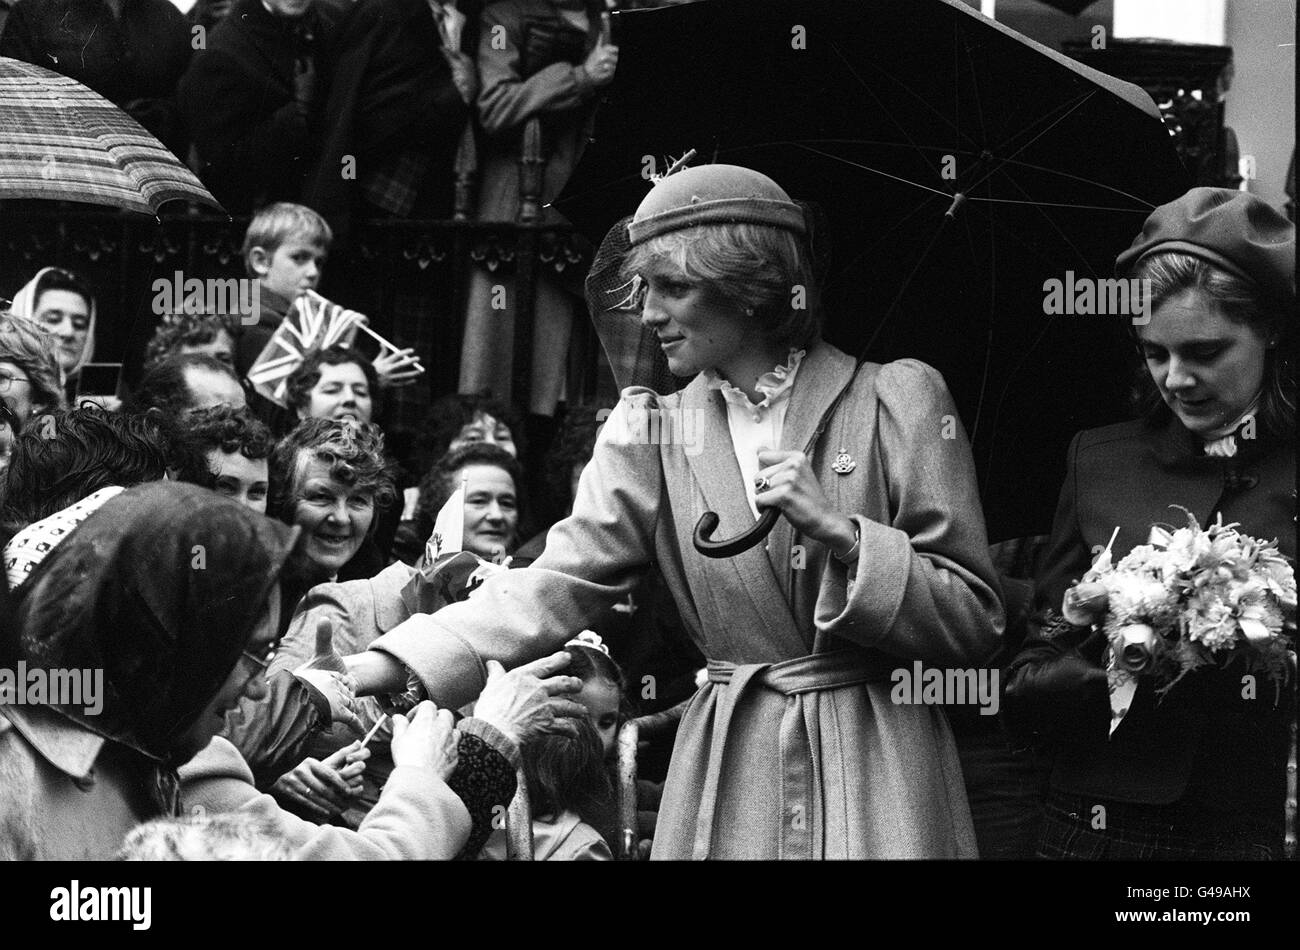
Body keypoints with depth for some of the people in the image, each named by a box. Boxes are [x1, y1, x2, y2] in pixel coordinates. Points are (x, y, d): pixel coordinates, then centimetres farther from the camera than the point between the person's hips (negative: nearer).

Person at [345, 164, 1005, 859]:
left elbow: (975, 620, -3)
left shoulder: (896, 399, -2)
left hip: (878, 769, -2)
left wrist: (839, 532, -18)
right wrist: (380, 668, -17)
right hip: (726, 779, 3)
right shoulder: (652, 430, 6)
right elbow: (558, 584, -4)